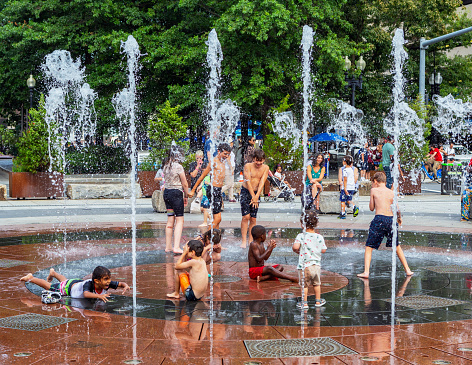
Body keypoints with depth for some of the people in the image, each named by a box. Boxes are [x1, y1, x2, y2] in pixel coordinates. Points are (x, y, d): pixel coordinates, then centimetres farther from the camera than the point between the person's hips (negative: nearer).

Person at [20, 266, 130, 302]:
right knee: (49, 287, 16)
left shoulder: (108, 284, -32)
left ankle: (53, 273, 68)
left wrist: (125, 286, -48)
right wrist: (99, 296, -79)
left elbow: (121, 283, -26)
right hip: (69, 287, -7)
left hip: (79, 282, 7)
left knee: (64, 280, 39)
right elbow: (86, 294, -66)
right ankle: (31, 278, 38)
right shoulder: (89, 284, -48)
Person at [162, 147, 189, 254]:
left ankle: (168, 246, 15)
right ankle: (176, 247, -15)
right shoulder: (178, 166, -13)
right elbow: (185, 184, -9)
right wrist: (186, 196, 4)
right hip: (176, 193, -7)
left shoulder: (165, 166, 8)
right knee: (179, 220, -5)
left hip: (166, 192, 7)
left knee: (170, 220, 13)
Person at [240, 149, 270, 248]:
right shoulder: (248, 166, -11)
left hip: (256, 193, 3)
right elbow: (248, 182, -14)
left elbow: (262, 182, -10)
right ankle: (244, 241, -11)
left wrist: (256, 196, -19)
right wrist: (253, 196, -19)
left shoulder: (265, 168, -2)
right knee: (246, 216, -13)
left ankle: (251, 241, 8)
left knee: (253, 218, 2)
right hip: (246, 192, -3)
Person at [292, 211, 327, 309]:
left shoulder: (301, 236, -13)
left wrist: (296, 250, -2)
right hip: (316, 265, 3)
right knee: (317, 283, 19)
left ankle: (304, 303, 12)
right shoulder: (319, 237, -3)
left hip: (304, 266, -3)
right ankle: (318, 300, 30)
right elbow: (323, 250, 3)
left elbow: (295, 247, -24)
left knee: (304, 285, 8)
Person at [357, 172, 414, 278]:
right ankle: (407, 270, 26)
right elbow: (397, 210, 12)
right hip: (391, 219, 4)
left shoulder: (374, 190, 3)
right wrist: (399, 218, 31)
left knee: (369, 247, 3)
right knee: (397, 246, 22)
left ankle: (366, 271, -11)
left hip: (379, 219, -4)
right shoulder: (391, 192, 11)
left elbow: (371, 208, 10)